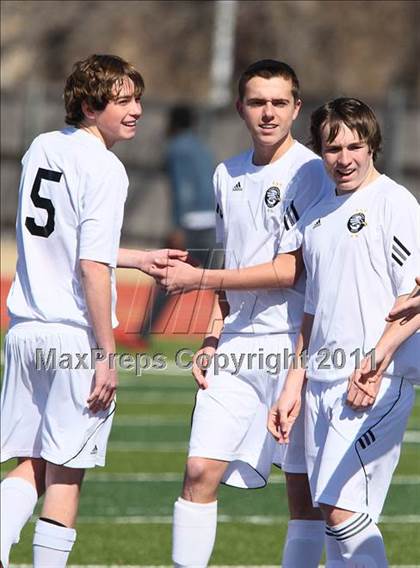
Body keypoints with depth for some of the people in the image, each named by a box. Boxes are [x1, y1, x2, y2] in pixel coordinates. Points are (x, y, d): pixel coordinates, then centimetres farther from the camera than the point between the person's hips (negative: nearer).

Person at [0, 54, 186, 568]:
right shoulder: (104, 169, -12)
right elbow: (91, 266, -18)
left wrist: (137, 258, 31)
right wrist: (107, 355, -14)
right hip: (76, 336, -7)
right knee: (65, 474, 2)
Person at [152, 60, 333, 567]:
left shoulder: (308, 173, -9)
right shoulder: (227, 175, 13)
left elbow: (290, 271, -14)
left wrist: (197, 278, -10)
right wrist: (211, 339, 14)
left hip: (293, 341, -6)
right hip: (236, 347, 6)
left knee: (303, 485, -1)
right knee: (201, 471, -3)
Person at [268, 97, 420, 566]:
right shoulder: (316, 216, 17)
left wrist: (375, 362, -22)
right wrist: (293, 384, 20)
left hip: (376, 385, -7)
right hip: (322, 383, 7)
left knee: (344, 511, -16)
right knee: (332, 511, 5)